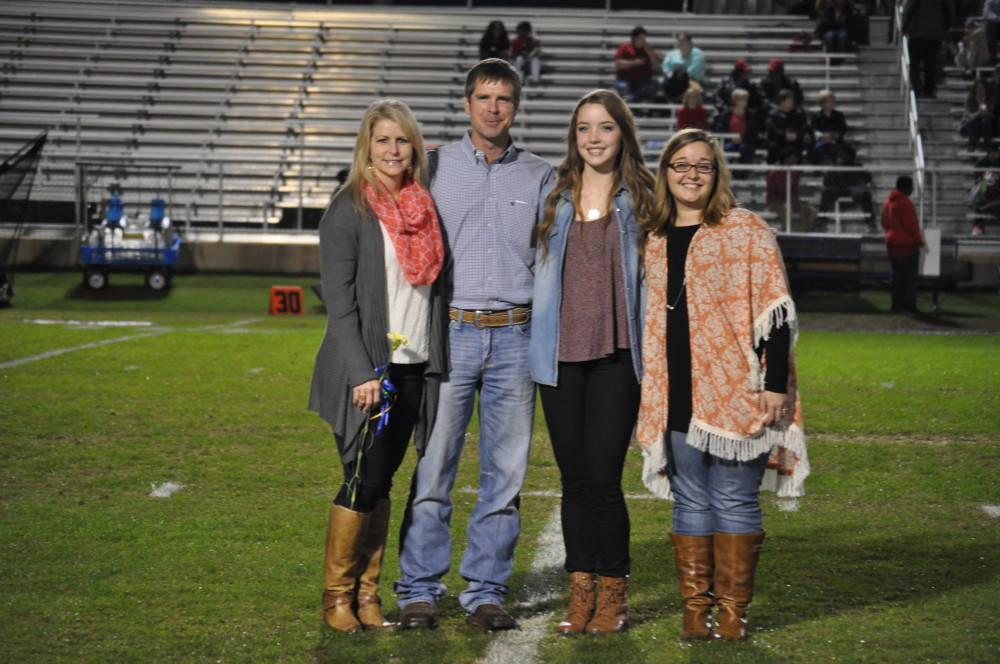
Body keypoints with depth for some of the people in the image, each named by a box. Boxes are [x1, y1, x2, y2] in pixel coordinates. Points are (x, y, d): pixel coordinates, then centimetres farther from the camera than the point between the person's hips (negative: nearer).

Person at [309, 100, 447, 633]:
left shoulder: (422, 209, 12)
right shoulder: (348, 210, -5)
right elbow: (339, 300, -10)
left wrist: (435, 367, 9)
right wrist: (362, 373, -17)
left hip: (413, 369, 5)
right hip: (366, 371, -5)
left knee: (381, 483, 8)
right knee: (364, 480, -6)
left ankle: (367, 594, 15)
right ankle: (336, 596, 7)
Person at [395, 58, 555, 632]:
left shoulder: (540, 177, 11)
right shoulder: (435, 167, 7)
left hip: (515, 337, 2)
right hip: (450, 331, -1)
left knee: (506, 472, 3)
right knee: (433, 467, -3)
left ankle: (487, 591, 12)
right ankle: (420, 590, 6)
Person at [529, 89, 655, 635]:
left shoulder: (641, 200, 4)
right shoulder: (554, 196, 10)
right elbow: (537, 267, 17)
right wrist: (536, 339, 9)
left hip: (616, 354, -3)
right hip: (560, 354, 3)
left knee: (603, 477, -7)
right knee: (574, 478, 7)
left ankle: (613, 594, 8)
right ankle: (580, 591, 17)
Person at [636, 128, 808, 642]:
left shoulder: (747, 231, 0)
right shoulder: (654, 242, 14)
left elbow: (775, 312, -4)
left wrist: (775, 385, -11)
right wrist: (652, 399, 17)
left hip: (736, 394, -4)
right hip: (676, 400, 4)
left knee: (734, 502, 0)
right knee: (690, 504, 8)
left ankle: (733, 612, 8)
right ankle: (695, 610, 14)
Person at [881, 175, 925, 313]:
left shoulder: (887, 202, 12)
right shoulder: (904, 202, -16)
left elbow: (884, 223, 18)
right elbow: (910, 225, -17)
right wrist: (920, 239, -6)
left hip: (892, 244, 8)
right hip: (907, 244, -8)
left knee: (897, 275, 12)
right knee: (910, 276, -3)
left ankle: (897, 305, 13)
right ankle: (908, 306, -4)